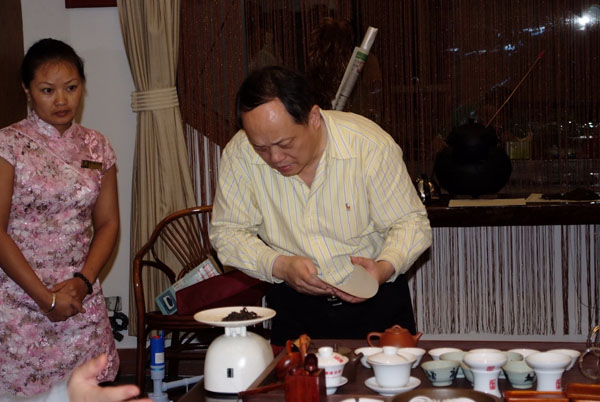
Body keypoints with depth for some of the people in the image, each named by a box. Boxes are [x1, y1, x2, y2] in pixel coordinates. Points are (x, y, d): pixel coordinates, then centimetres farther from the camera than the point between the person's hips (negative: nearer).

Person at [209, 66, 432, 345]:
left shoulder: (372, 145, -15)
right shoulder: (239, 155, -12)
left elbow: (411, 223, -6)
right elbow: (227, 232, -2)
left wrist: (385, 267, -26)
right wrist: (279, 266, -19)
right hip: (294, 304, 1)